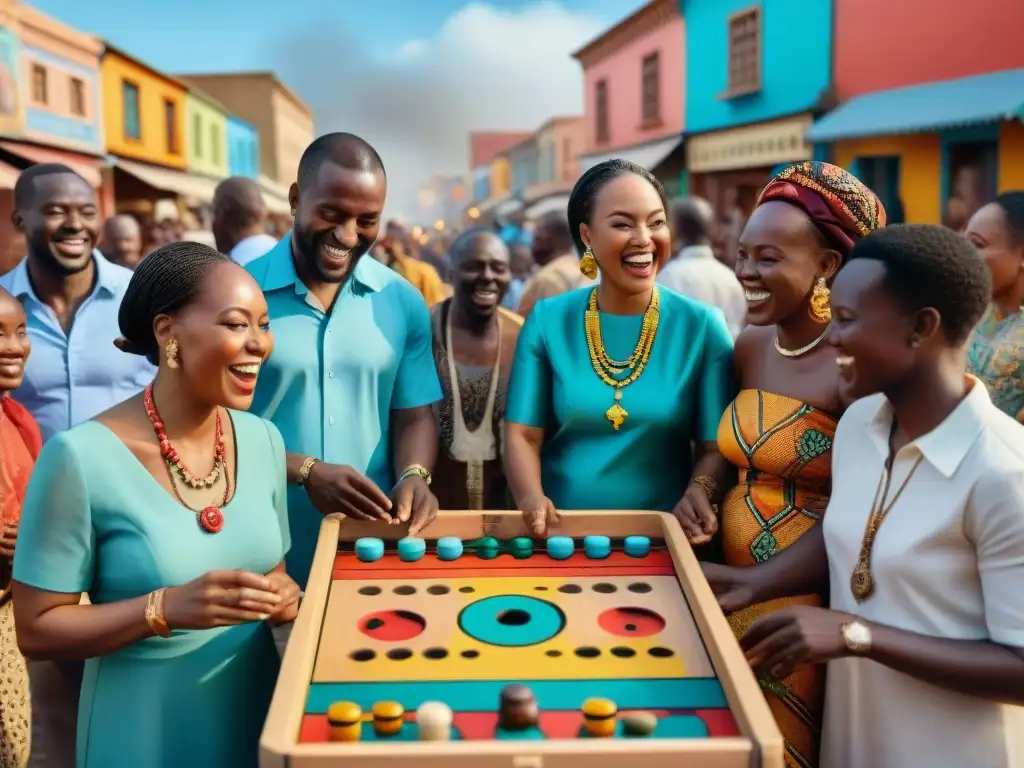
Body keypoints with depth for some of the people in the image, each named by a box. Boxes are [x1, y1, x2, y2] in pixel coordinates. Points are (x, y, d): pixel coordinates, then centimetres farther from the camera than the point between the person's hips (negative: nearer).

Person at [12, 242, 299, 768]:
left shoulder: (263, 439, -4)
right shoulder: (83, 457, -20)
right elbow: (36, 630, -13)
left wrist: (283, 596, -12)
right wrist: (166, 608, -26)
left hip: (256, 708, 5)